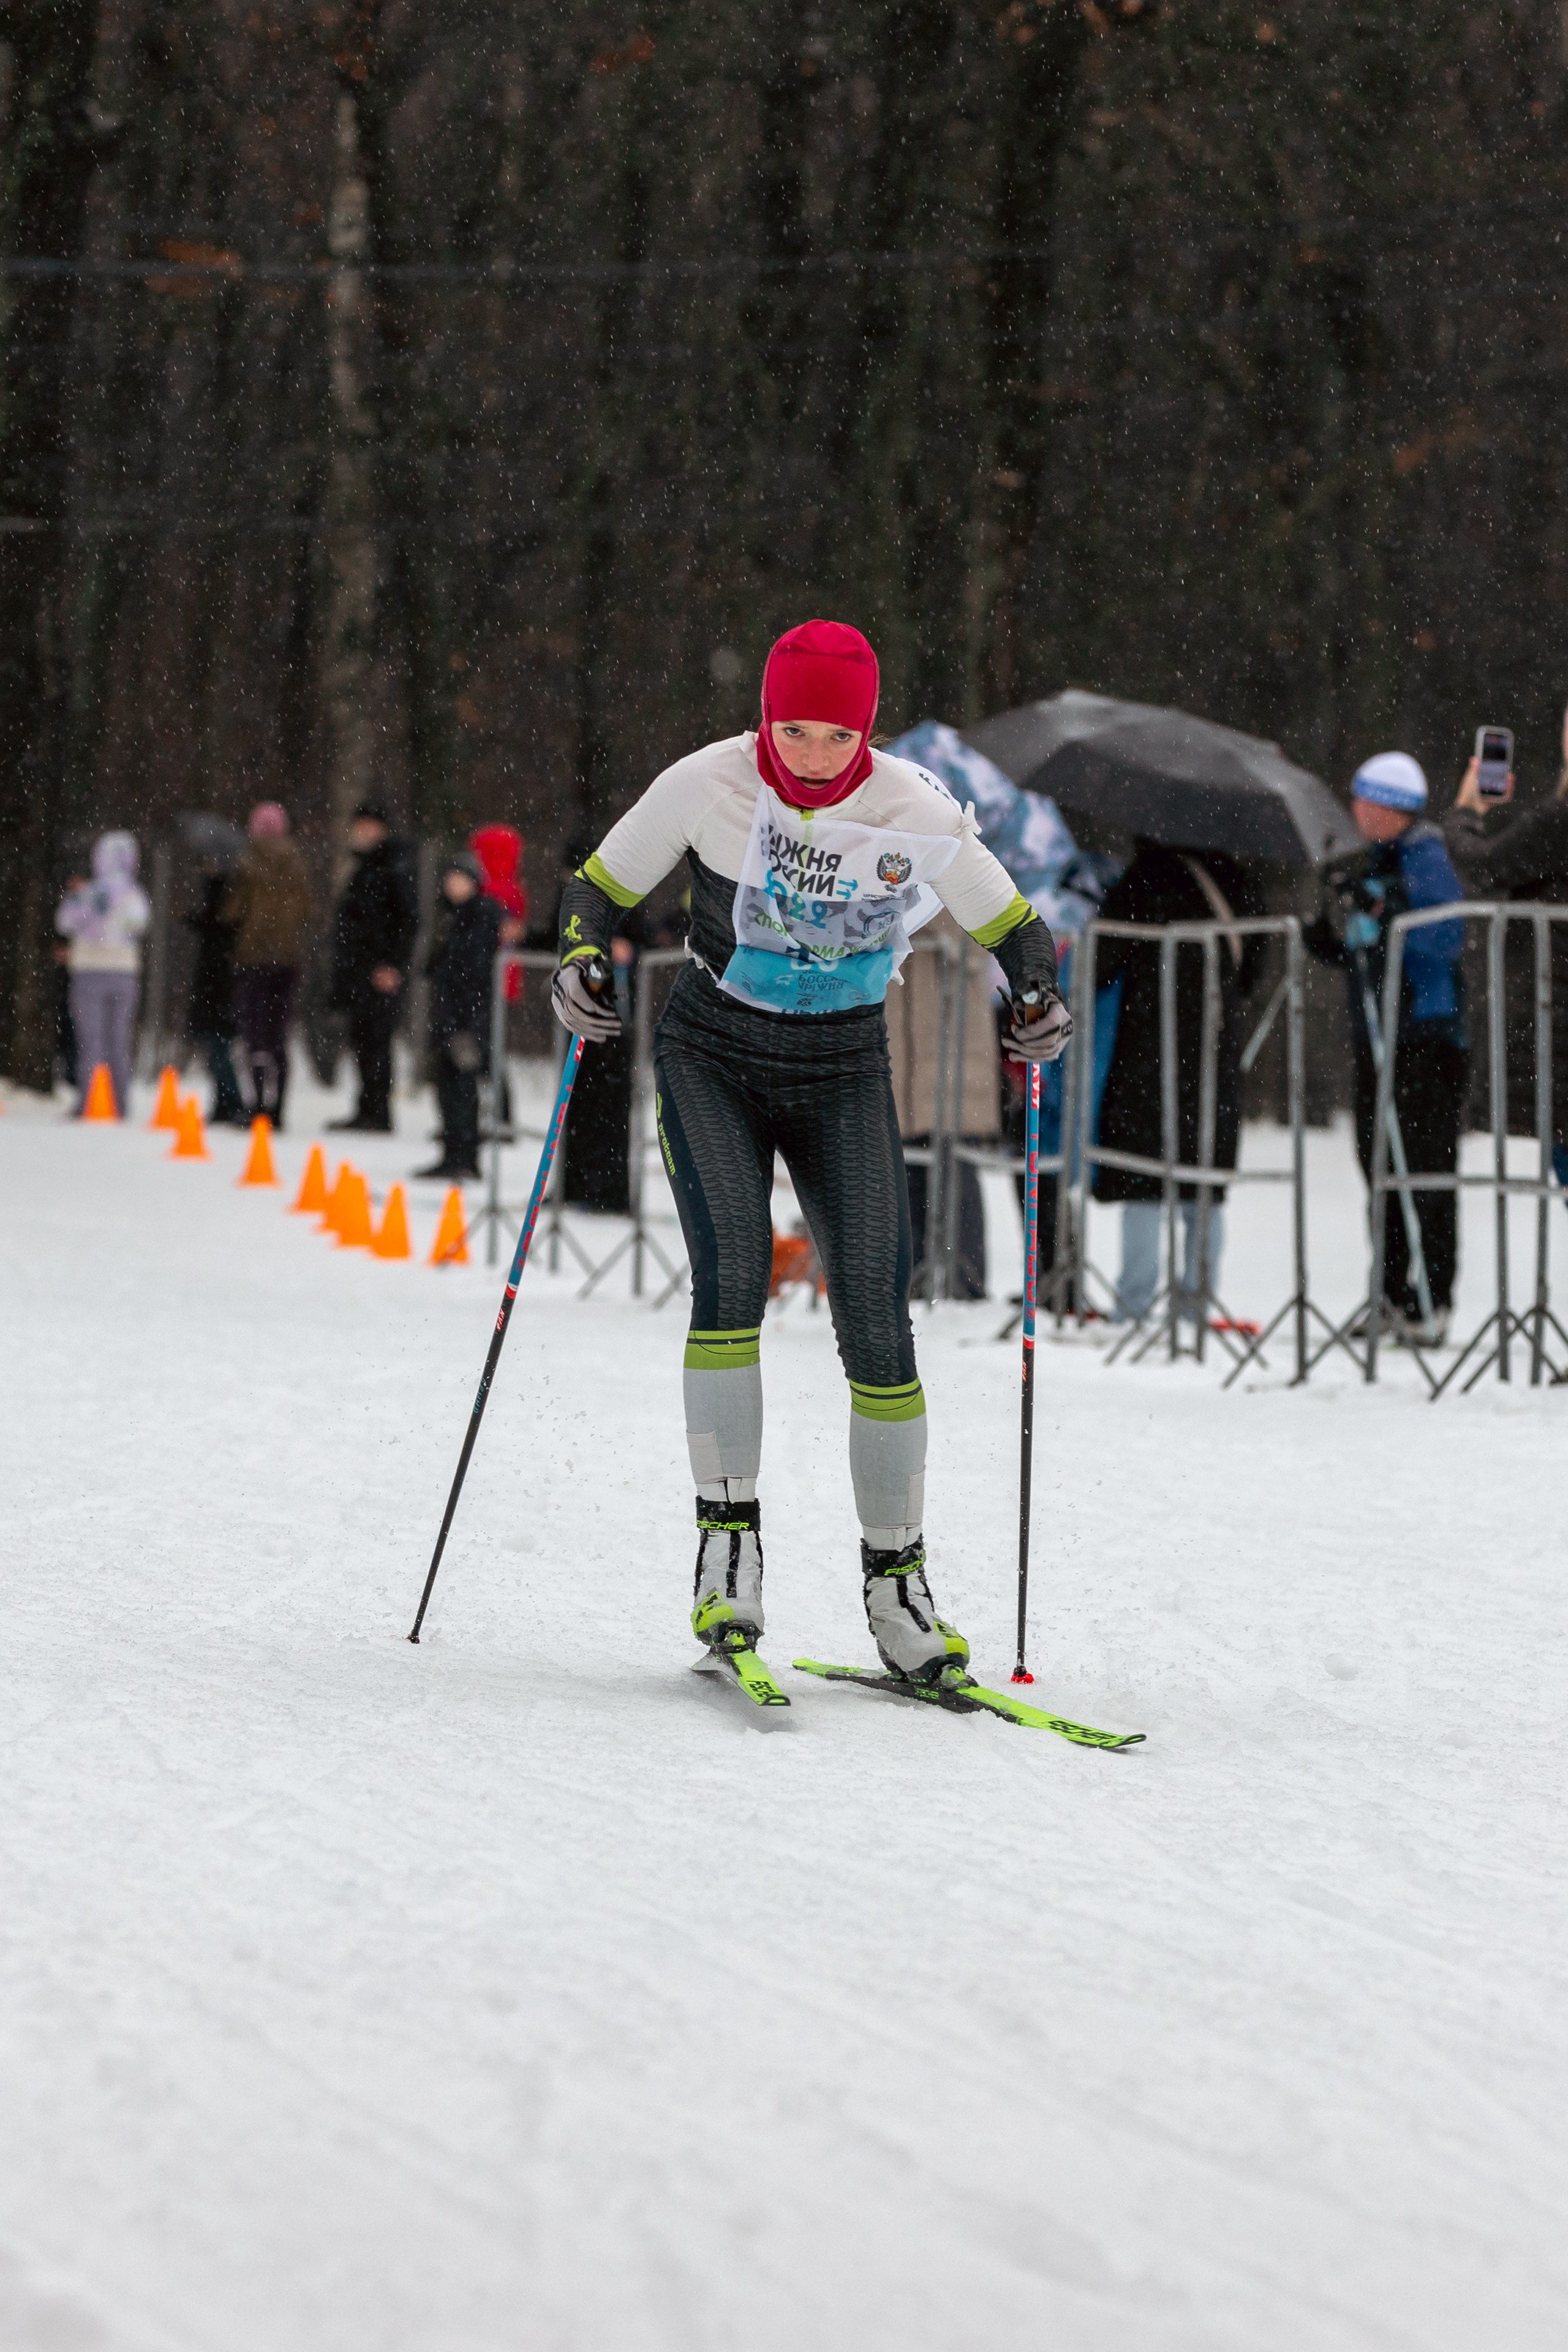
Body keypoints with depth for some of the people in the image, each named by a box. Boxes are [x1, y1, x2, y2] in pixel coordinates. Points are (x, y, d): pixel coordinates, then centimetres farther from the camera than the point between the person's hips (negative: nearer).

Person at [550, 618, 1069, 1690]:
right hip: (714, 1057, -1)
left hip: (844, 1074, 1)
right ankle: (728, 1538, -18)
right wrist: (582, 959, -20)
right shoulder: (709, 785, -13)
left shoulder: (913, 811, -12)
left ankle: (897, 1581, 2)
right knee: (733, 1268, -24)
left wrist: (1041, 998, -18)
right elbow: (599, 886, -1)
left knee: (877, 1325, -8)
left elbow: (1010, 923, 1)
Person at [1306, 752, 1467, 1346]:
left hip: (1426, 1037, -9)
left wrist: (1386, 906, -28)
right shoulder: (1375, 863, 17)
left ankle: (1432, 1302, -7)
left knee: (1425, 1169, -8)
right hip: (1376, 1038, 9)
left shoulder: (1425, 861, -9)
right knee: (1380, 1162, 10)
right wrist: (1330, 941, 6)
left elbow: (1446, 938, -23)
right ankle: (1395, 1294, 17)